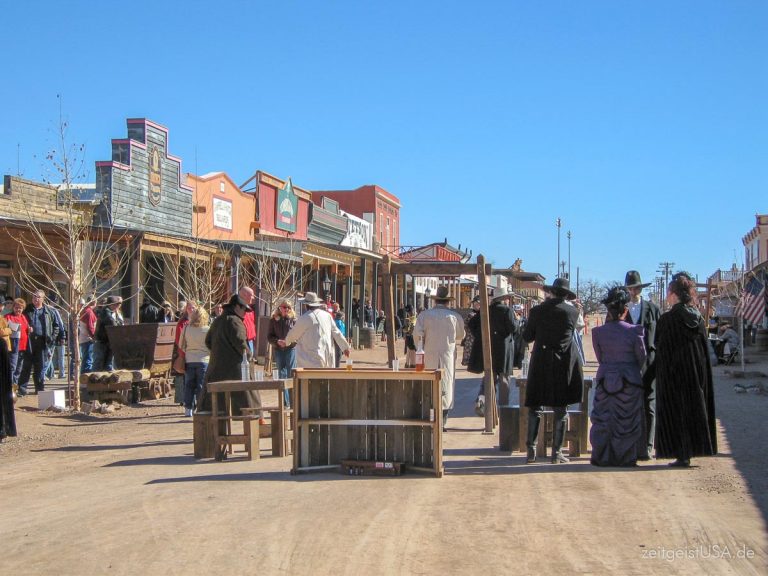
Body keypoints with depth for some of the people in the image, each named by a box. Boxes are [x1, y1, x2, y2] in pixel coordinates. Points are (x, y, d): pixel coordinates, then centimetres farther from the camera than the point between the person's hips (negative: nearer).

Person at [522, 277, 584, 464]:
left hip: (541, 363, 0)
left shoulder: (537, 311, -4)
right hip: (564, 364, 0)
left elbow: (527, 337, 3)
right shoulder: (572, 312, -3)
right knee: (561, 410, 5)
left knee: (535, 408, 8)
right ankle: (557, 453, 6)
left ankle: (531, 451, 5)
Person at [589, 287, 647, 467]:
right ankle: (626, 457, 13)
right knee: (627, 421, 8)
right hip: (629, 382, -2)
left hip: (605, 380, 2)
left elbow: (600, 357, 5)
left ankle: (602, 457, 14)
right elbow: (641, 358, -1)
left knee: (603, 418, 10)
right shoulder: (634, 331, -12)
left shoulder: (598, 332, -6)